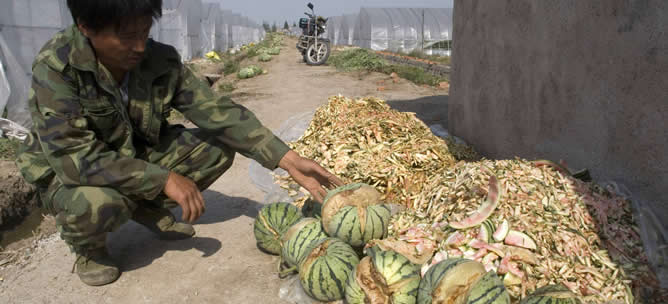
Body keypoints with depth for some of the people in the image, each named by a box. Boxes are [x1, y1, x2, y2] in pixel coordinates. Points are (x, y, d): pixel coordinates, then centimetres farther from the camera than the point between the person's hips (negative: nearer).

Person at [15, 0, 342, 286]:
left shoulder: (162, 60, -17)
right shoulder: (55, 68, -29)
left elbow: (218, 111, -19)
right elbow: (74, 157, -34)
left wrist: (288, 159, -26)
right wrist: (164, 179, -37)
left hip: (138, 157, 5)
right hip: (69, 174, -4)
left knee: (218, 146, -11)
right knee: (98, 204, -38)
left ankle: (148, 207, 11)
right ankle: (88, 246, 1)